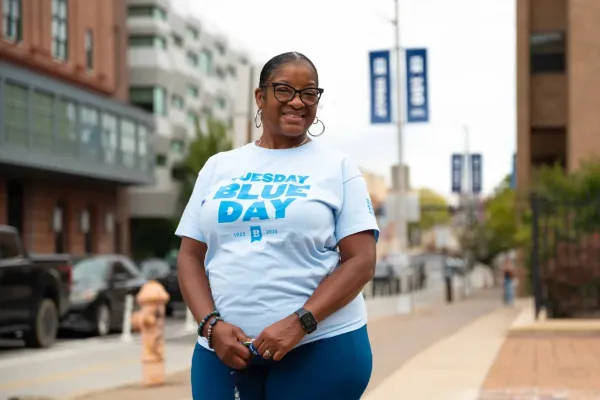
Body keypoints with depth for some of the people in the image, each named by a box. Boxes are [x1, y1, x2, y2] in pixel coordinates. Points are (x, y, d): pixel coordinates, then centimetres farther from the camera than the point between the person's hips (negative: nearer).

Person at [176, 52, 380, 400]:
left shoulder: (338, 168, 4)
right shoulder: (218, 167, 12)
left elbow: (361, 261, -4)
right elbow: (191, 256, 10)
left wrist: (299, 323, -15)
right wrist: (212, 324, -6)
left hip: (321, 347, -2)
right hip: (223, 348, 3)